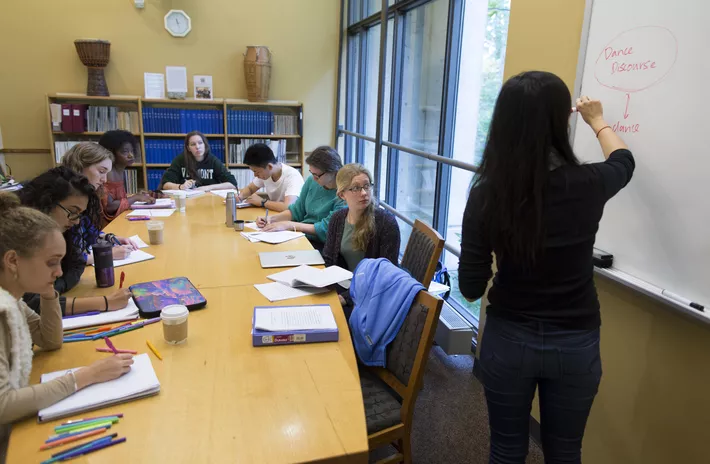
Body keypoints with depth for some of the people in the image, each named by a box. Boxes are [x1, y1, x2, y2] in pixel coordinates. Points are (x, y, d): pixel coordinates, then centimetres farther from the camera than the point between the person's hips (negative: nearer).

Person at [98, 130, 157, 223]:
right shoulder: (108, 173, -15)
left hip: (120, 218, 7)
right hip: (109, 222, -7)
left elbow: (120, 198, 10)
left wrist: (138, 196, -4)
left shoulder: (122, 172, 8)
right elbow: (108, 206, -22)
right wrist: (135, 198, -17)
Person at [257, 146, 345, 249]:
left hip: (320, 244, -6)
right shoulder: (312, 181, 3)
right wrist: (271, 219, -2)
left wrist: (289, 225, -21)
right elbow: (297, 210, 14)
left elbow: (325, 229, -19)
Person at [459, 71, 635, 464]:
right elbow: (623, 162, 13)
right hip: (575, 343, 1)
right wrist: (598, 122, 30)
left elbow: (470, 288, -12)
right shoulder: (587, 185, -14)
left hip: (508, 339, 0)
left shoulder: (486, 193, -17)